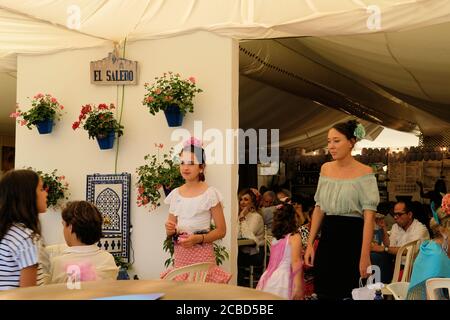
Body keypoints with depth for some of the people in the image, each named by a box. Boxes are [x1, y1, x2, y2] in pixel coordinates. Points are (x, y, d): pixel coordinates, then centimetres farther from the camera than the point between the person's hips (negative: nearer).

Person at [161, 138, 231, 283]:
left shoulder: (210, 193, -5)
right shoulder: (175, 194, 7)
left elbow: (221, 231, -4)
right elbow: (170, 232, 14)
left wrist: (198, 239, -17)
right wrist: (170, 230, -8)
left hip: (202, 254, -4)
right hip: (180, 255, 4)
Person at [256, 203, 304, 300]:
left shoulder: (275, 238, 12)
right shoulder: (294, 236, -5)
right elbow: (296, 262, -12)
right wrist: (298, 286, -14)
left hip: (270, 278, 6)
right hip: (284, 278, -6)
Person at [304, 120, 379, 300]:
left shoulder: (364, 172, -9)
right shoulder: (325, 169, 8)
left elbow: (369, 216, -15)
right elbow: (319, 209, 11)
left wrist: (365, 256, -21)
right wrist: (310, 244, 5)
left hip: (352, 238, -5)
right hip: (328, 237, 5)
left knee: (351, 295, 2)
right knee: (324, 293, 10)